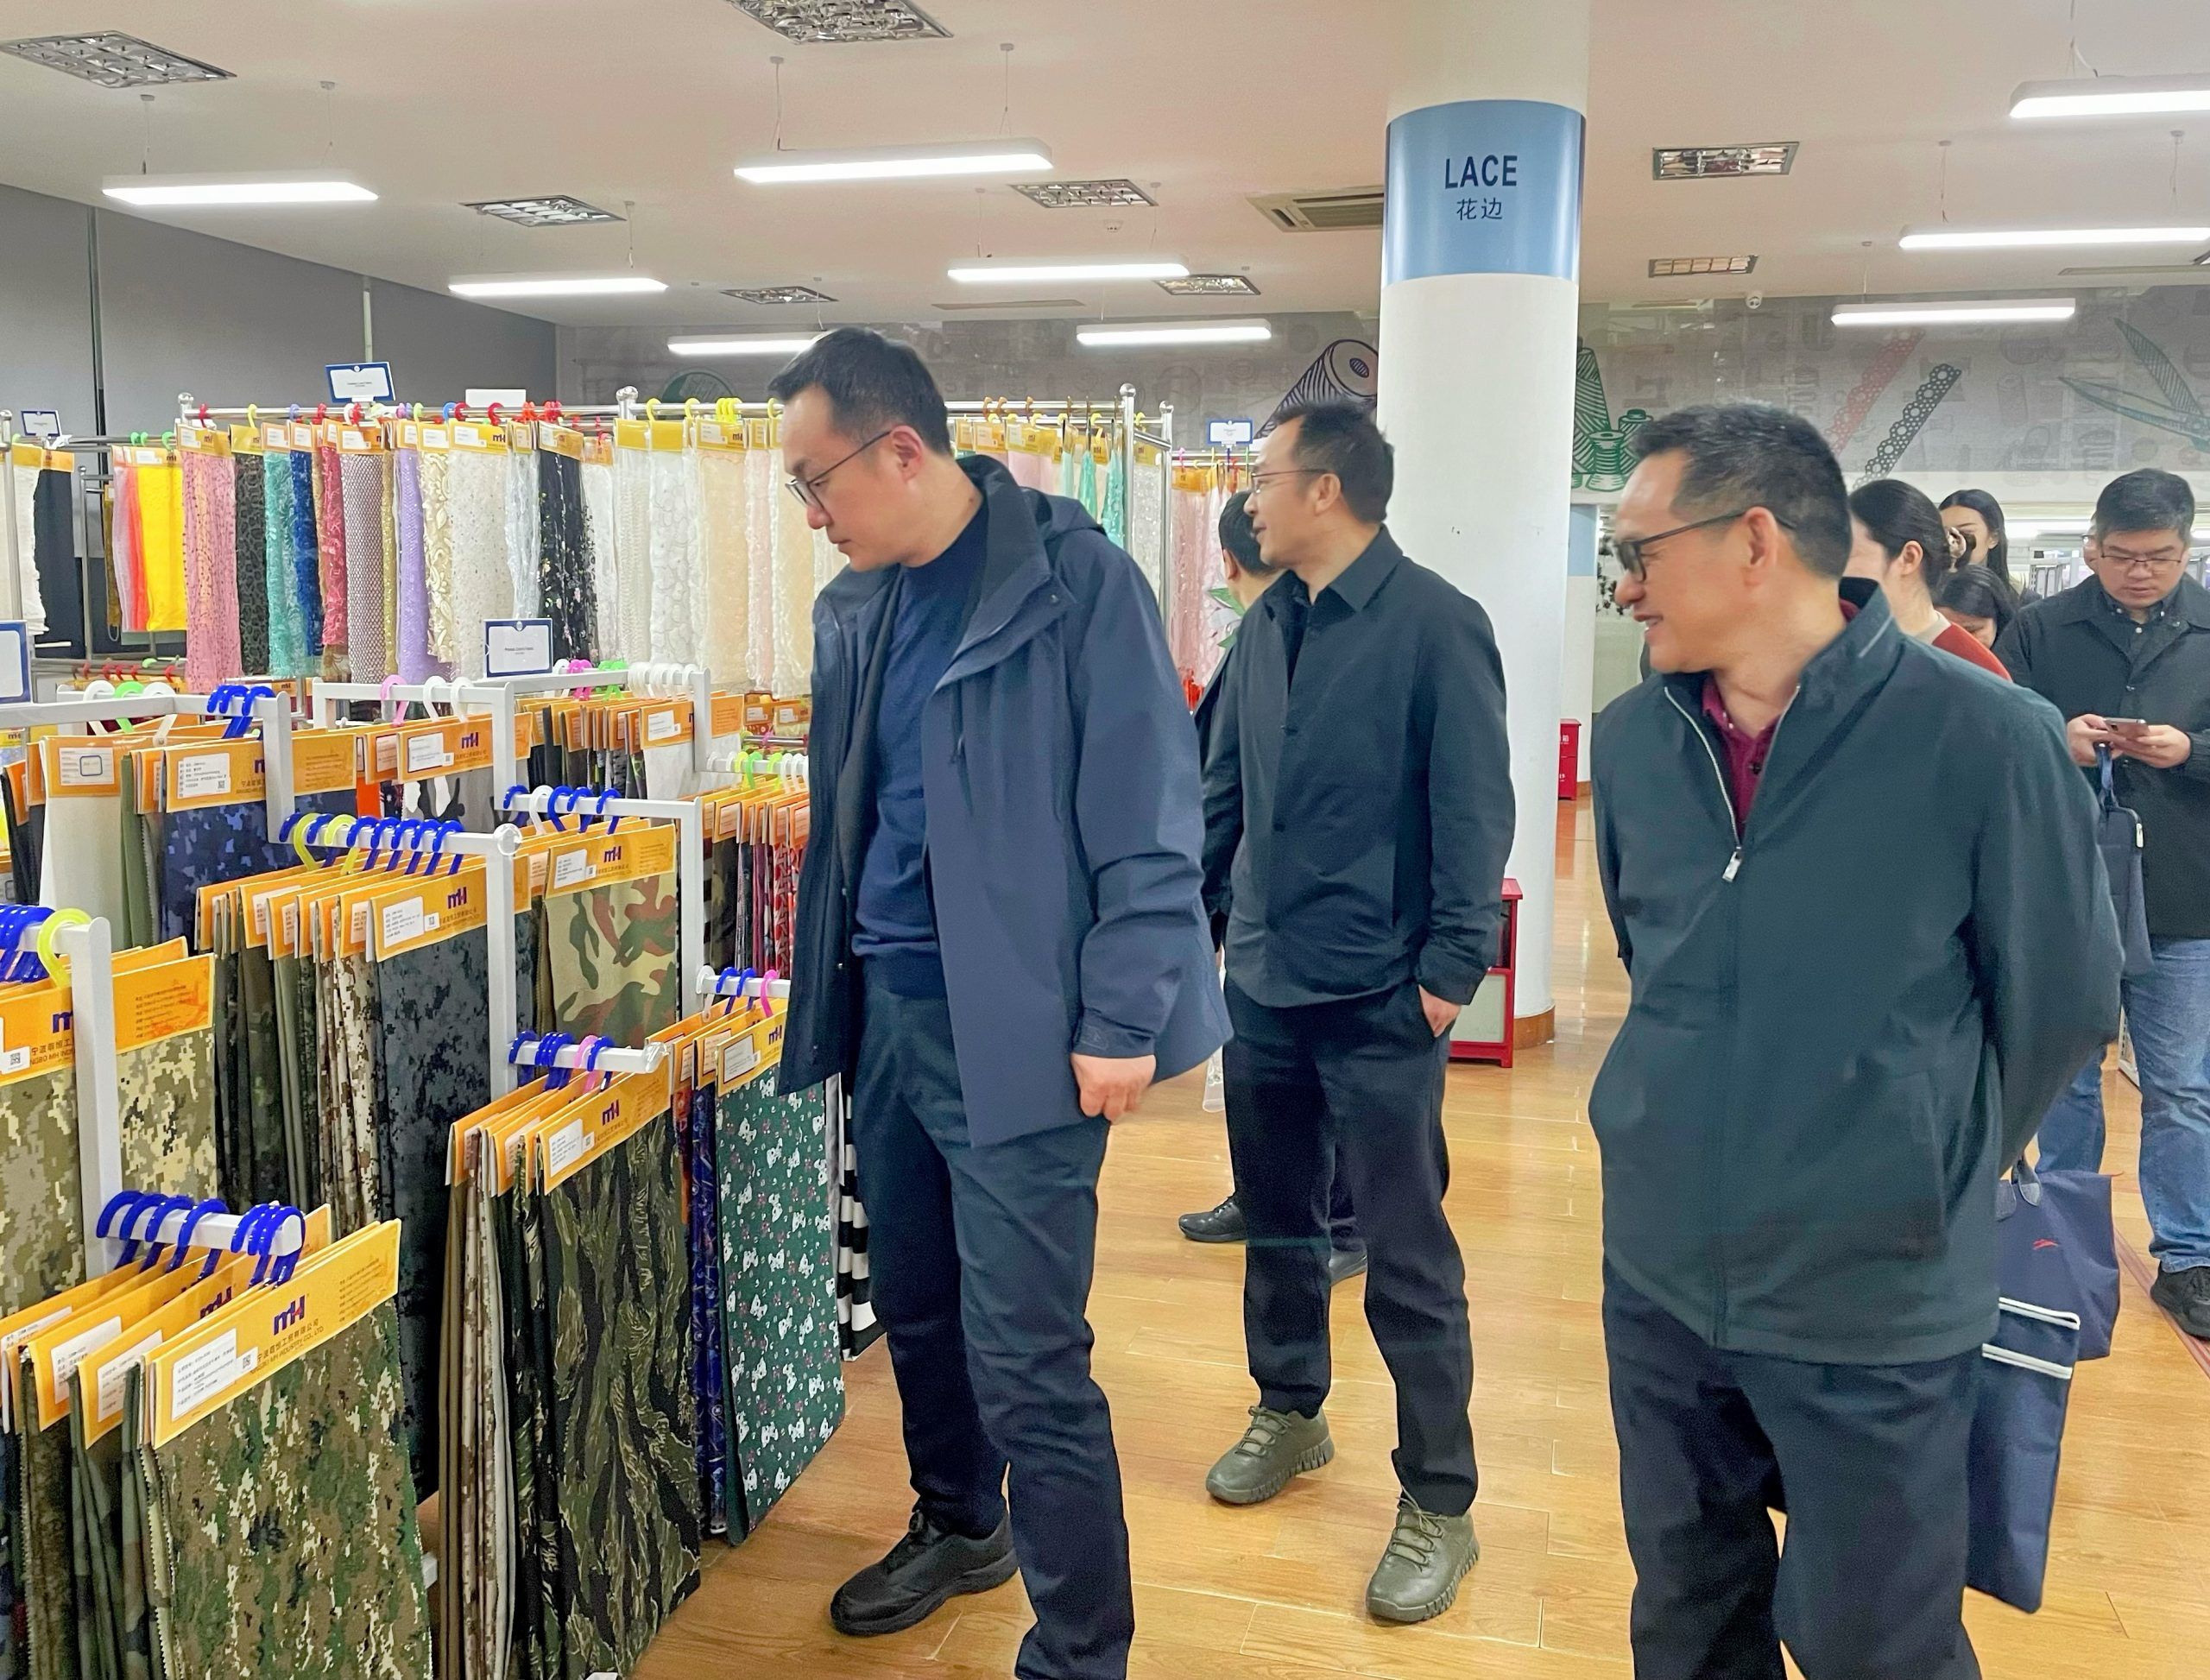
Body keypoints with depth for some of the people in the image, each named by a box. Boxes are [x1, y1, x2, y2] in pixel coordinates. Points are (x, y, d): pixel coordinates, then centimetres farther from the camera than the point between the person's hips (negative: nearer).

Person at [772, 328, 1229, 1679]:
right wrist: (833, 987, 16)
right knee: (916, 1307, 21)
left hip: (1021, 1030, -7)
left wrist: (1120, 1025, -17)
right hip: (891, 1011, 8)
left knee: (1027, 1362, -4)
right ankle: (958, 1526, 45)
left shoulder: (1076, 584, -13)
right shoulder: (858, 604, 9)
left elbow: (1148, 825, -14)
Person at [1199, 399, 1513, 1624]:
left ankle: (1438, 1503, 16)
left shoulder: (1433, 625, -12)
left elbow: (1473, 810, -13)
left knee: (1405, 1253, 2)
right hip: (1262, 978, 7)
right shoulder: (1268, 625, 9)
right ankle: (1290, 1412, 40)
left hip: (1377, 998, -7)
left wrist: (1451, 967, -16)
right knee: (1274, 1216, 19)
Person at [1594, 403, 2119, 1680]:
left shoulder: (1987, 738, -16)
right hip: (1659, 1275, 4)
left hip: (1876, 1300, -4)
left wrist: (1930, 1183, 7)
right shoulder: (1632, 738, -1)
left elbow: (2060, 1005, -5)